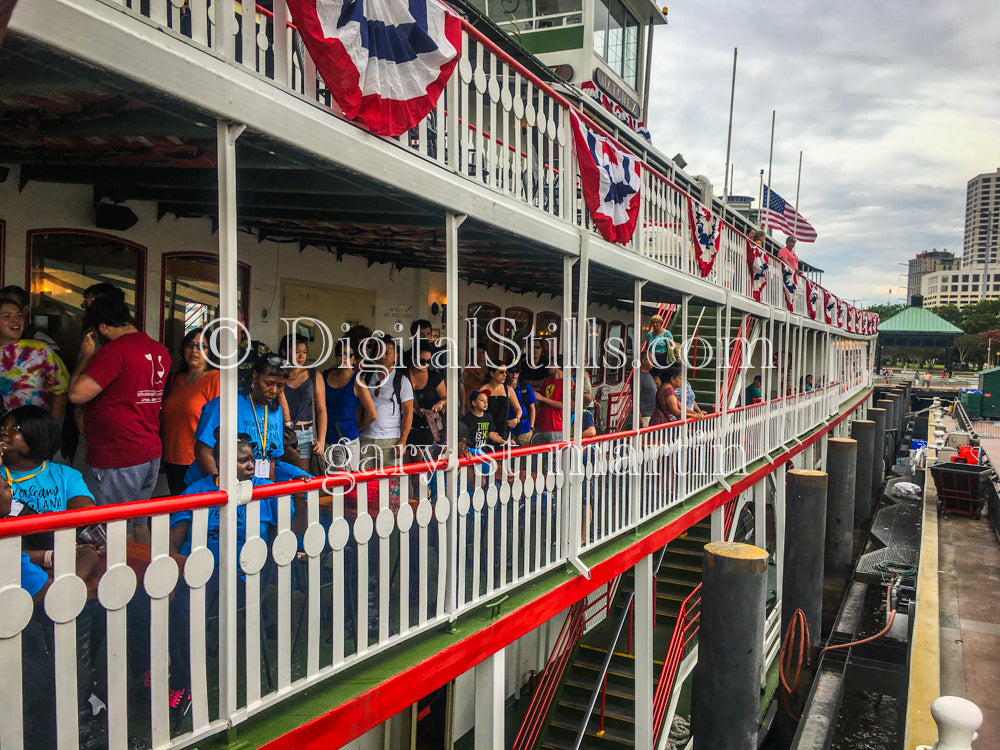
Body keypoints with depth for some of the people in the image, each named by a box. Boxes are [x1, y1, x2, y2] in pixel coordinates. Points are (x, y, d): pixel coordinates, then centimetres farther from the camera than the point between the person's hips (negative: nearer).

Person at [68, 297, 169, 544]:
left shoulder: (115, 350, -17)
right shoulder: (160, 351, 9)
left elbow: (77, 393, -19)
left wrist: (87, 356, -4)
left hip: (117, 461, -8)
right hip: (151, 454, 9)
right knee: (138, 524, 20)